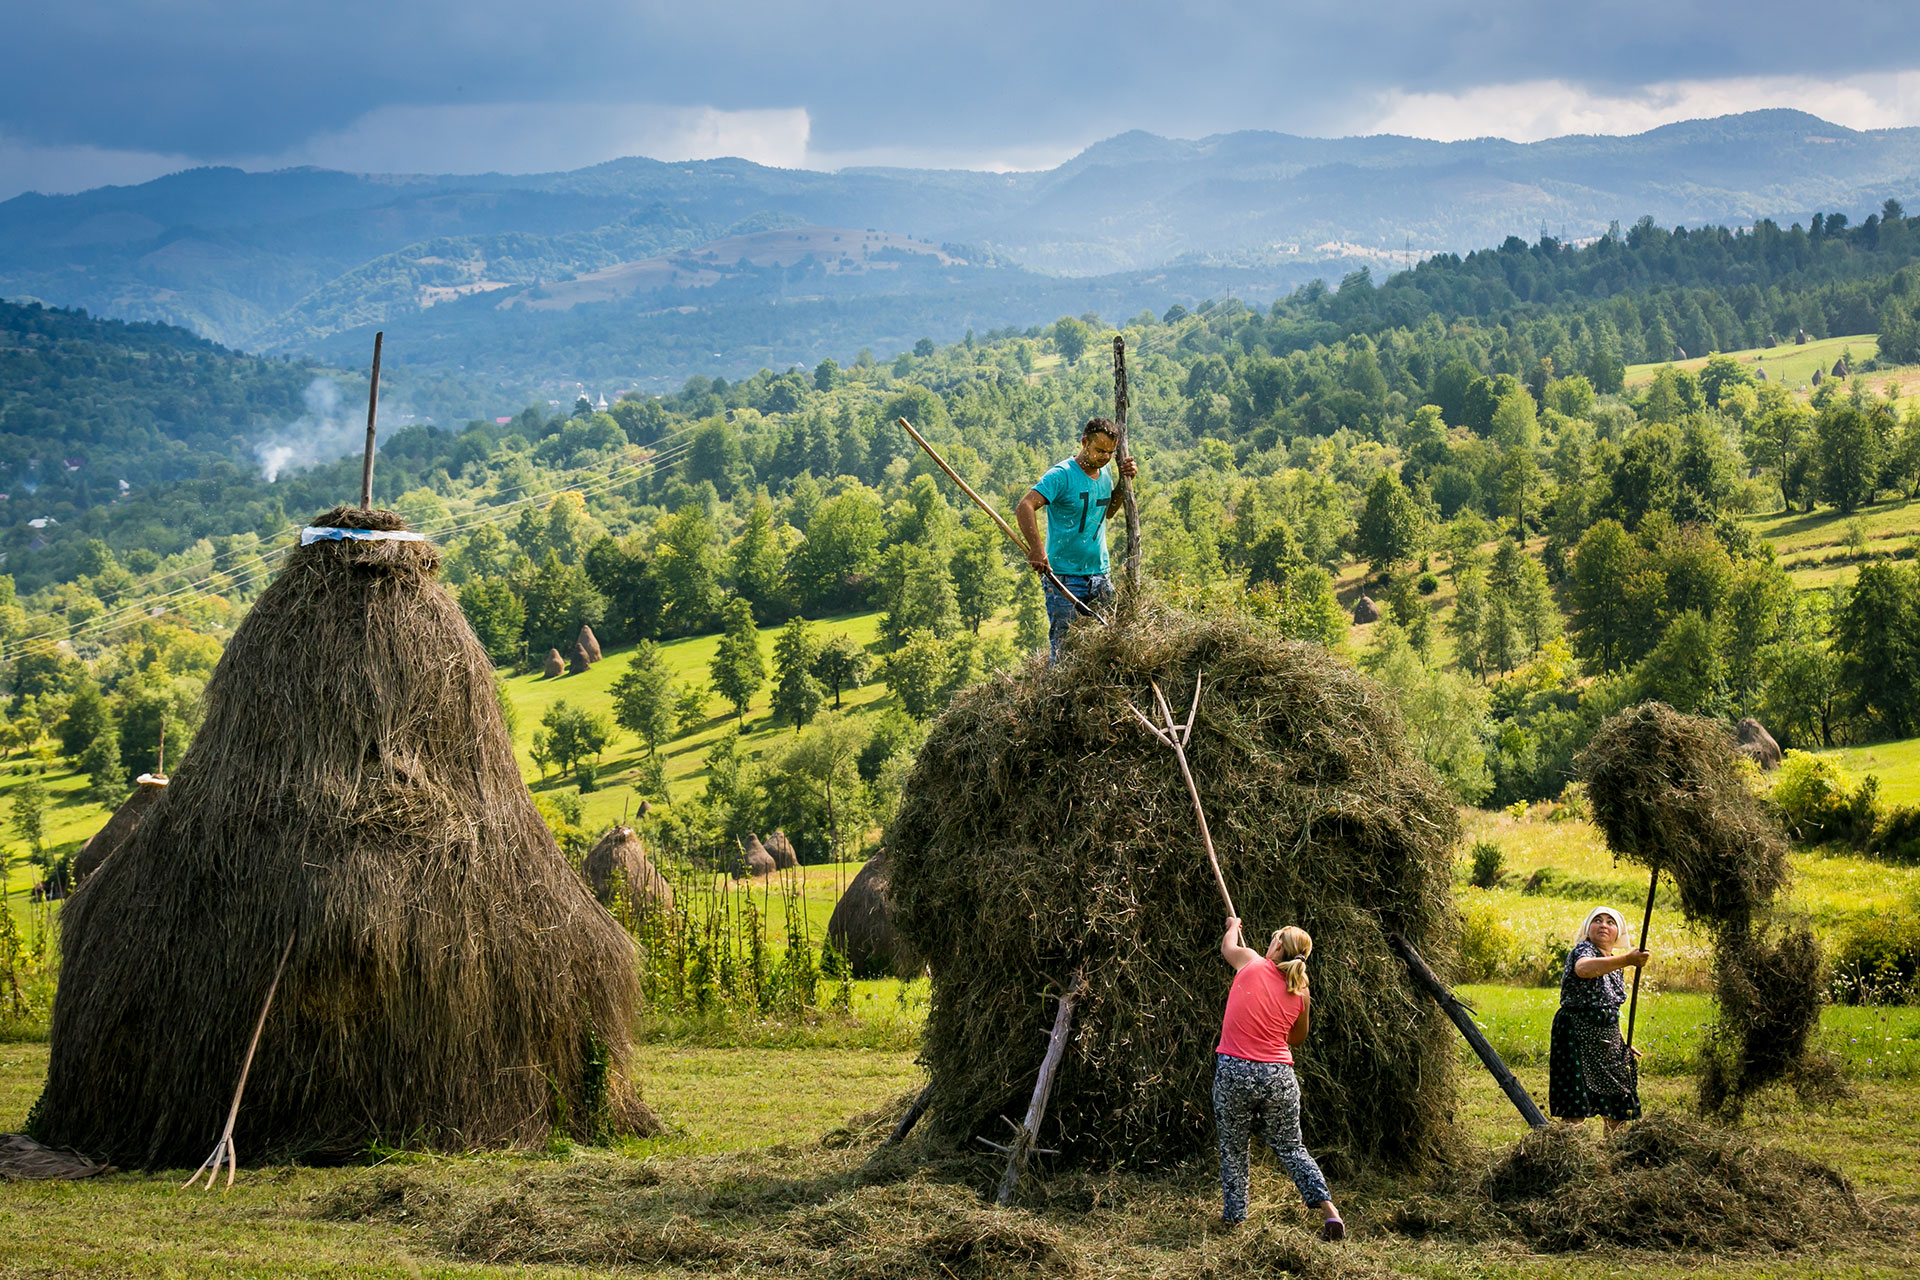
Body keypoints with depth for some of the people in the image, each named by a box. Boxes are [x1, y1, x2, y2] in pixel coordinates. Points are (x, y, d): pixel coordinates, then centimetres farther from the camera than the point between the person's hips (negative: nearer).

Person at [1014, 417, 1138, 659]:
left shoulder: (1104, 473, 10)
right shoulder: (1062, 474, -12)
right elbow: (1024, 507, -23)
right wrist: (1036, 548, -36)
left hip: (1099, 575, 7)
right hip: (1064, 577, -7)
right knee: (1064, 648, -9)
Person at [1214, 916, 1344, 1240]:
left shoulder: (1251, 962, -3)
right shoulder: (1301, 992, 5)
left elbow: (1228, 947, 22)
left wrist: (1234, 926, 42)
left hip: (1234, 1071, -2)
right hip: (1278, 1075, 3)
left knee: (1232, 1148, 14)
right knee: (1291, 1149, 12)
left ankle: (1234, 1213, 20)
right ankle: (1327, 1207, -1)